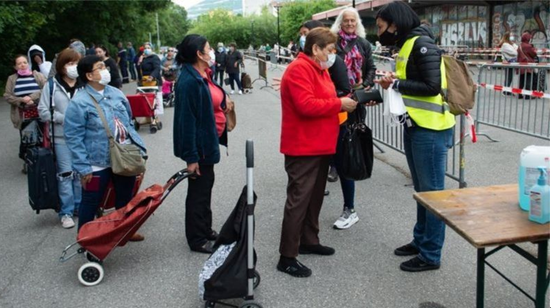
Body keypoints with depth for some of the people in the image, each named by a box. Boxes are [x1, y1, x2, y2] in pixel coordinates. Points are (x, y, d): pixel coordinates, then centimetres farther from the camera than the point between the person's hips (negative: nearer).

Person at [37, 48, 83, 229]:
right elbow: (43, 111, -2)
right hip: (62, 138, -1)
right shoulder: (52, 85, -4)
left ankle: (80, 206, 28)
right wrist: (64, 118, -11)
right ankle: (66, 212, 16)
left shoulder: (84, 85, -4)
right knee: (65, 174, 5)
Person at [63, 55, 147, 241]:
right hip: (98, 163, -6)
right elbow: (73, 137, -15)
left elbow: (129, 122, 15)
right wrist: (83, 168, -17)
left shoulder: (116, 93, 6)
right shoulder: (79, 102, -14)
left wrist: (138, 147, 10)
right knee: (91, 203, 7)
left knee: (125, 198, 20)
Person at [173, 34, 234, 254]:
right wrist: (191, 157, -24)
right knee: (198, 190, 3)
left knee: (206, 185, 20)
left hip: (209, 140, 10)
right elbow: (186, 119, -24)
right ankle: (197, 240, 18)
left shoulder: (203, 75, 6)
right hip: (199, 143, -10)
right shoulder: (189, 81, -22)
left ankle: (205, 229, 37)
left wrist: (224, 103, 1)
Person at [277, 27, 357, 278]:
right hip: (303, 148, -10)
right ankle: (287, 257, -1)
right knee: (298, 200, -7)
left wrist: (346, 102, 7)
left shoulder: (319, 69, 17)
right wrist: (340, 103, -17)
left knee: (315, 197, 18)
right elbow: (307, 105, -26)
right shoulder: (298, 69, -16)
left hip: (320, 147, 10)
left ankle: (309, 241, 32)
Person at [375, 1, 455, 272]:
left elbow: (432, 86, -22)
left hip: (430, 129, -10)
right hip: (415, 127, 10)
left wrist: (397, 84, -14)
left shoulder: (422, 44, -15)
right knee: (421, 190, 19)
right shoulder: (406, 45, 13)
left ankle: (431, 255, 8)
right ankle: (420, 240, 32)